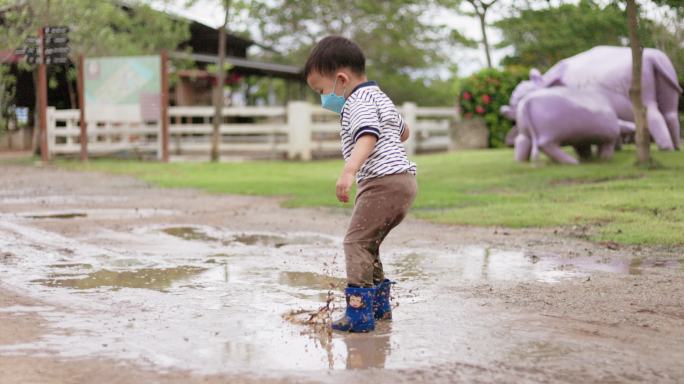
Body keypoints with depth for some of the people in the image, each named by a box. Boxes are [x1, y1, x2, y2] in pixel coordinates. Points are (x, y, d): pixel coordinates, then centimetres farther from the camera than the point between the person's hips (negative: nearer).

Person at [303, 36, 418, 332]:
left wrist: (349, 170, -41)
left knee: (356, 241, -12)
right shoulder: (379, 97, 23)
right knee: (367, 243, 20)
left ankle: (360, 312, -19)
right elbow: (403, 131, 37)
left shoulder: (357, 103, -10)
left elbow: (368, 136, -28)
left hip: (382, 181, -11)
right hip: (403, 178, 11)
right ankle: (379, 305, 26)